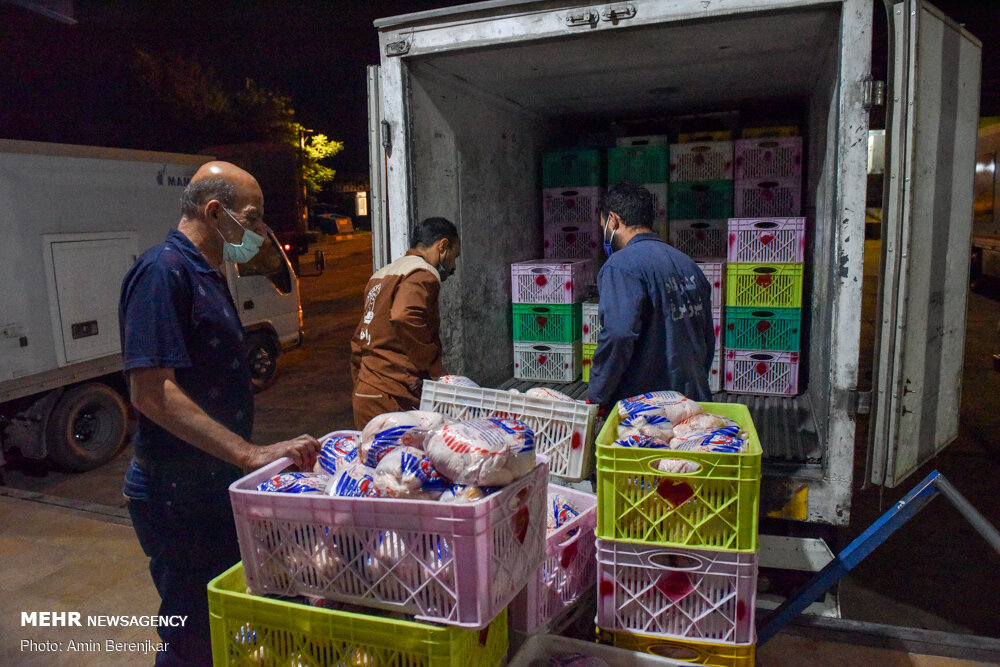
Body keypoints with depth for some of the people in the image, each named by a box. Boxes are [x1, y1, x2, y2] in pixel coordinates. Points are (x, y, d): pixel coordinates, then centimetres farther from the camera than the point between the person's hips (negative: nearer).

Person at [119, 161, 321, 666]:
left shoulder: (206, 274, 13)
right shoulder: (163, 271, -18)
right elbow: (150, 392, -27)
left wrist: (256, 455, 18)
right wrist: (252, 454, -30)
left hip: (216, 482, 10)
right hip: (178, 493, -10)